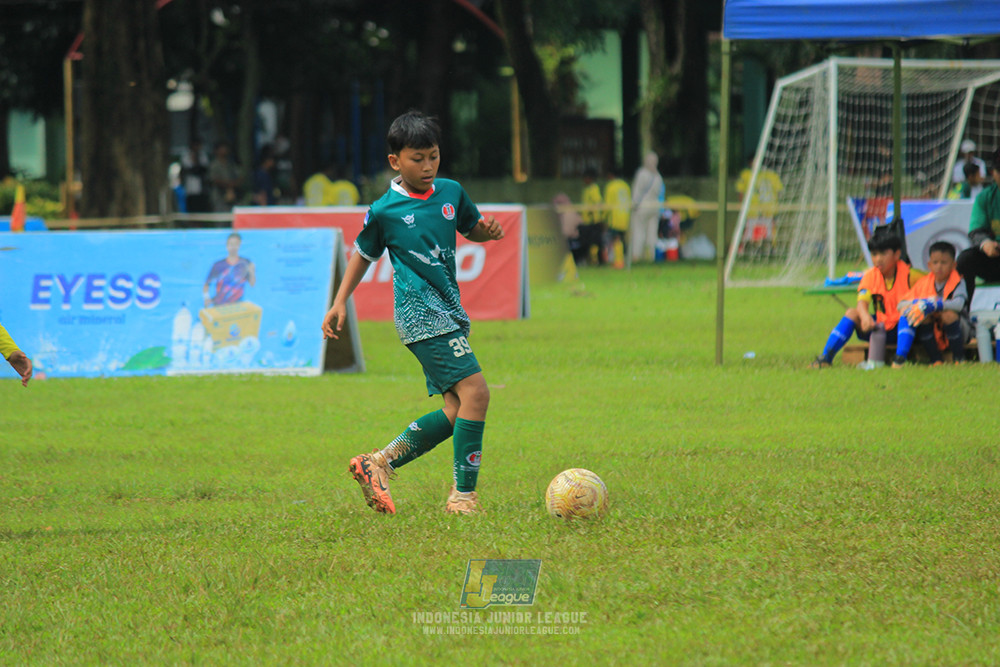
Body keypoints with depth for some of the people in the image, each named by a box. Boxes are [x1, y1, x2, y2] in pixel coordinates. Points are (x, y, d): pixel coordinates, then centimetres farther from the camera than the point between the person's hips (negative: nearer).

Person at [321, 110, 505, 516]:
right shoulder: (385, 211, -2)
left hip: (449, 313, 7)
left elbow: (471, 228, 26)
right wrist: (340, 303, 10)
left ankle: (378, 464, 14)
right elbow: (364, 254, 12)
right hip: (421, 314, -7)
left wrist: (488, 231, 3)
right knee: (475, 391, -18)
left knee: (457, 412, 4)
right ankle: (463, 495, -15)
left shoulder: (450, 193, 10)